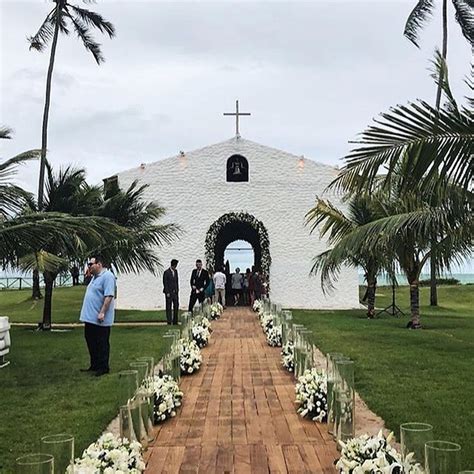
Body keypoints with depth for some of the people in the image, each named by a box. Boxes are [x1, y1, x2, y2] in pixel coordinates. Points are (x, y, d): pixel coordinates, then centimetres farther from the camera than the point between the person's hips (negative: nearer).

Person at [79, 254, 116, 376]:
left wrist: (102, 313, -27)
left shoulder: (107, 276, -16)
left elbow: (109, 296, -23)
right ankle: (94, 365, 27)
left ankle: (103, 368, 9)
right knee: (91, 342, 16)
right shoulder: (95, 277, 16)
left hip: (100, 320, -10)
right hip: (90, 318, 10)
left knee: (102, 344, 0)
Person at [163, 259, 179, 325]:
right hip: (169, 292, -6)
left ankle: (175, 321, 12)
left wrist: (177, 290, 10)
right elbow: (165, 283, -11)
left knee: (176, 306, 5)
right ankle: (169, 321, 5)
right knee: (169, 307, 0)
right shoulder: (166, 272, -9)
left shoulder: (175, 271, 11)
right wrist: (167, 293, -14)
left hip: (175, 292, 6)